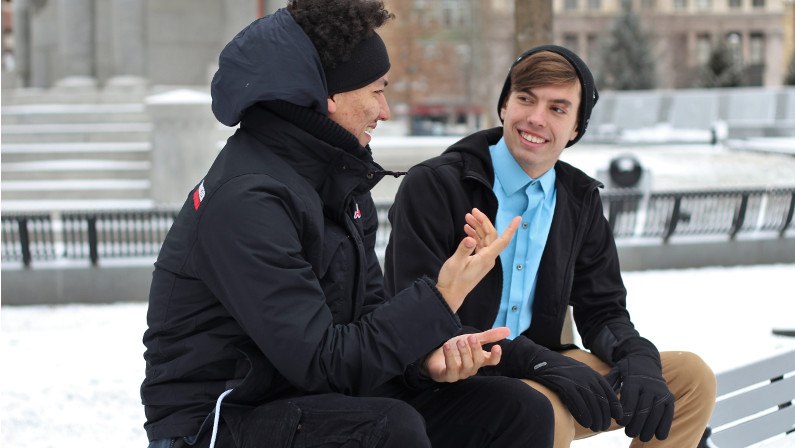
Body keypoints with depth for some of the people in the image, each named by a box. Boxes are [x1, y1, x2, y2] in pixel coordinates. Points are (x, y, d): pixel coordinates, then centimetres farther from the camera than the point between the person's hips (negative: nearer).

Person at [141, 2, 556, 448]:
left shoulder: (342, 181, 8)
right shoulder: (245, 200, -22)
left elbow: (368, 315, 8)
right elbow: (320, 363, -25)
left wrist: (425, 354, -14)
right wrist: (442, 297, -22)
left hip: (309, 405, 9)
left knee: (518, 411, -2)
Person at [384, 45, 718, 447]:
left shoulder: (579, 199, 10)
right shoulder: (432, 187, -11)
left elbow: (602, 312, 12)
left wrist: (638, 358, -14)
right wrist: (539, 362, -29)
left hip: (537, 375, 7)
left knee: (690, 378, -2)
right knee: (545, 410, -38)